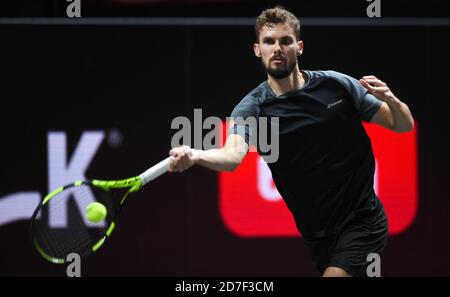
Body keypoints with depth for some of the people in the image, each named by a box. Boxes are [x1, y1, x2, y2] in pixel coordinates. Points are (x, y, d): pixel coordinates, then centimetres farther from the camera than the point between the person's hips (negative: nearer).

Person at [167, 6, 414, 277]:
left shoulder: (337, 85, -3)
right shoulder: (251, 108, -6)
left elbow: (404, 126, 5)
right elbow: (232, 155, -27)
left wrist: (391, 100, -19)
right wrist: (193, 156, -50)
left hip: (363, 221, -2)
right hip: (318, 233, 2)